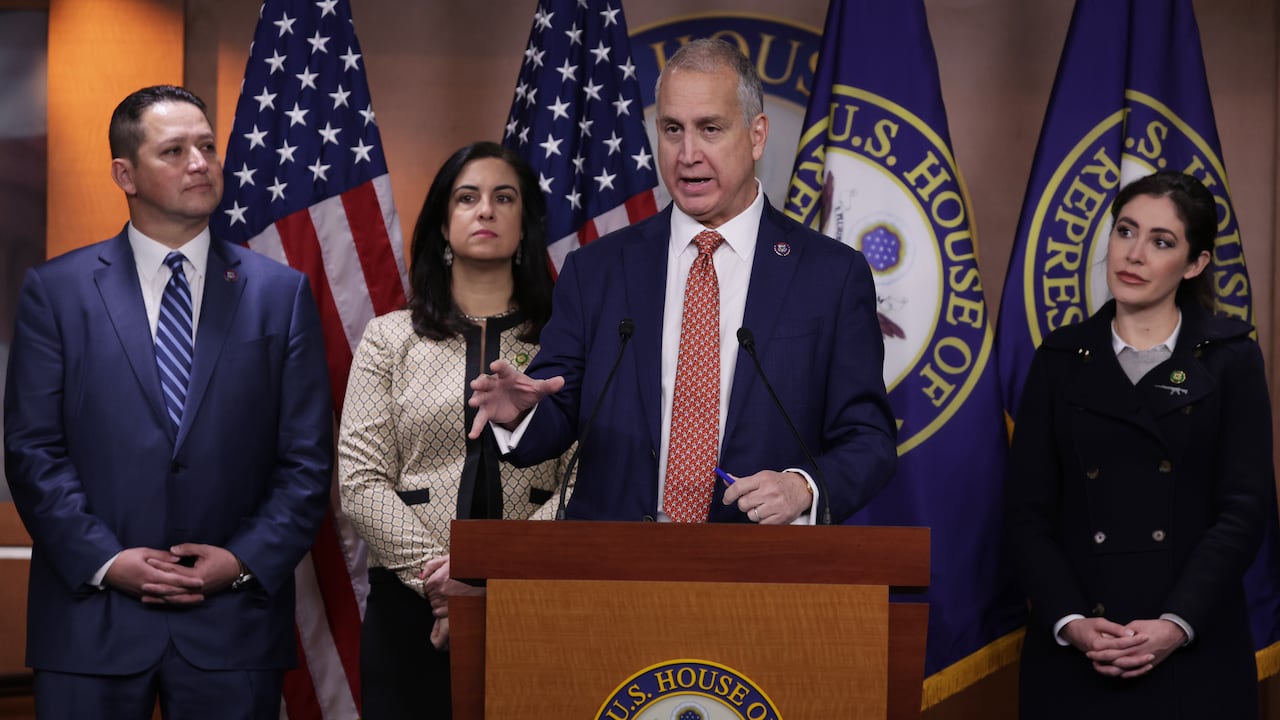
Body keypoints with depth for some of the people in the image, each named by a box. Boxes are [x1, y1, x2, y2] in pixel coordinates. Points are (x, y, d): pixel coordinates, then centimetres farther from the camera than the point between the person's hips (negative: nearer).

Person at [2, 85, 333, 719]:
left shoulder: (281, 294, 6)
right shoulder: (56, 290, 4)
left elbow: (307, 459, 4)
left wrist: (246, 561, -8)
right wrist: (106, 560, -10)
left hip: (233, 624, 1)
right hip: (92, 618, -1)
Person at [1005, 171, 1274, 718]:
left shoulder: (1230, 359, 3)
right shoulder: (1061, 359, 7)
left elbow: (1245, 508, -4)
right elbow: (1029, 510, 3)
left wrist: (1176, 625, -15)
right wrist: (1071, 622, -12)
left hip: (1193, 648, -1)